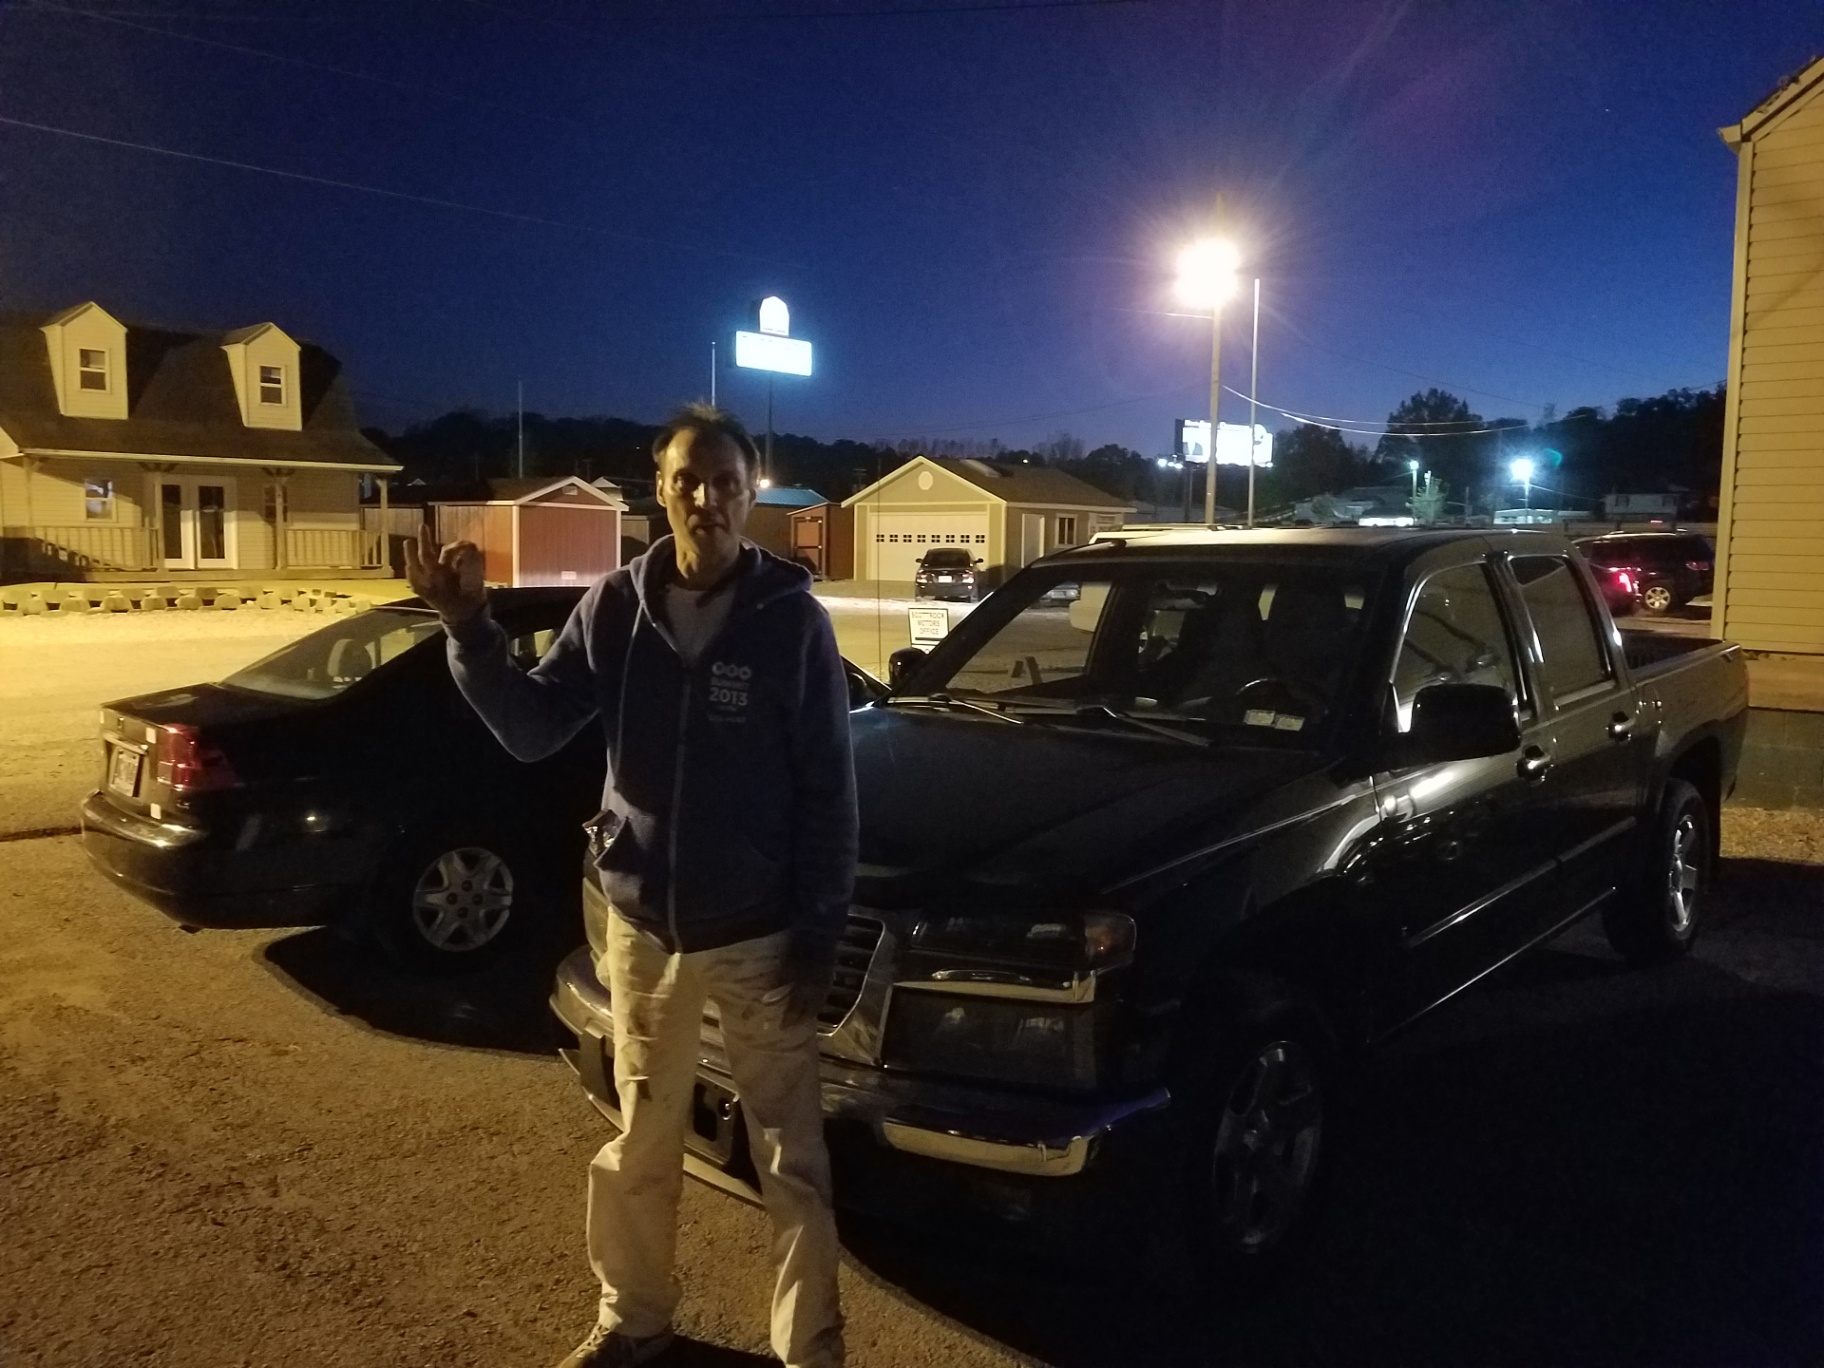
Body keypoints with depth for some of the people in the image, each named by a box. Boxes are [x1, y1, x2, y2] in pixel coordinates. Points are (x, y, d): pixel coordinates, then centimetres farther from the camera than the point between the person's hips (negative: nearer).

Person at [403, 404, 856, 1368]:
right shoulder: (614, 607, -2)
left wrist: (820, 931, -9)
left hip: (759, 934, -3)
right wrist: (468, 627, -17)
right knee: (638, 1145, 19)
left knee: (790, 1158, 9)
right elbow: (531, 730, -3)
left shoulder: (792, 618, -10)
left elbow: (828, 789, -7)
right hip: (641, 927, 3)